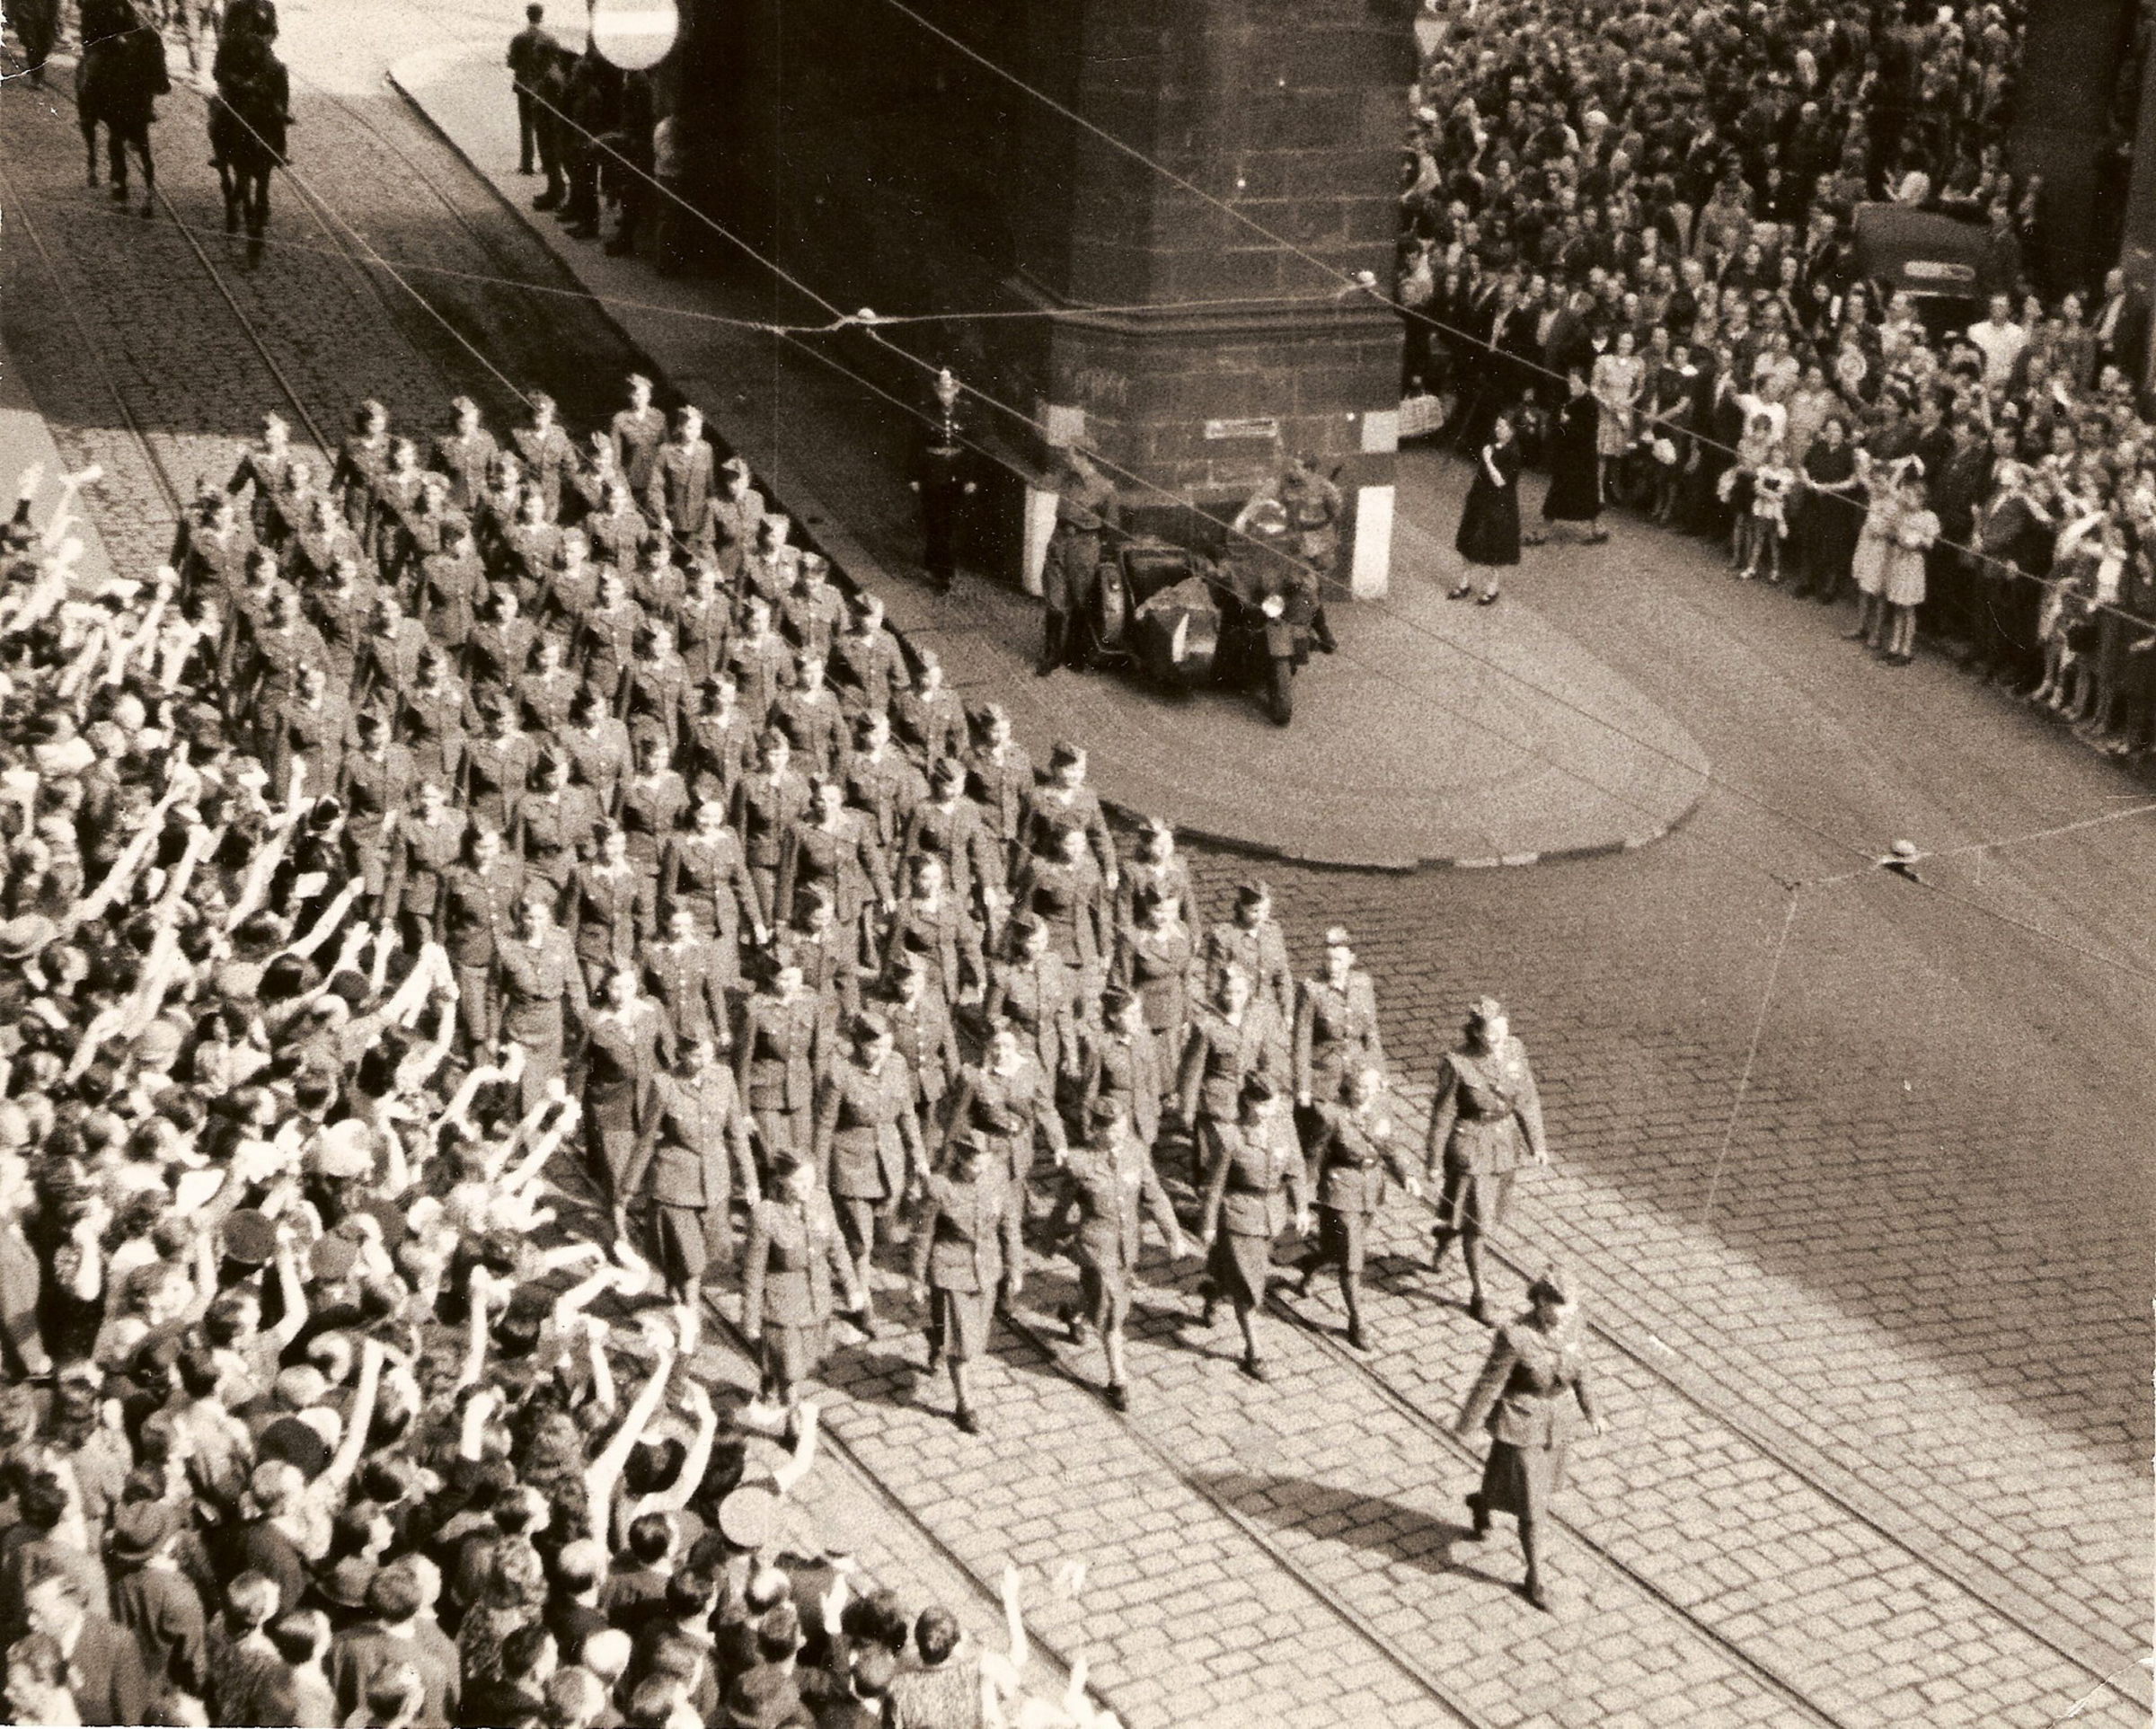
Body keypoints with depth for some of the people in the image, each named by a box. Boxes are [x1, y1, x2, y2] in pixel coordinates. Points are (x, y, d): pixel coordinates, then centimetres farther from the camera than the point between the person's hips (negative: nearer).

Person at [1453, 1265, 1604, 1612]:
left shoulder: (1569, 1321, -13)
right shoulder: (1515, 1337, -30)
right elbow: (1489, 1384, -19)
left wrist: (1590, 1410, 13)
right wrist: (1466, 1426, -8)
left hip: (1558, 1424, 6)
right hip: (1521, 1428, -6)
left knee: (1545, 1488, 28)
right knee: (1532, 1508, 5)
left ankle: (1482, 1502, 57)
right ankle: (1534, 1577, 29)